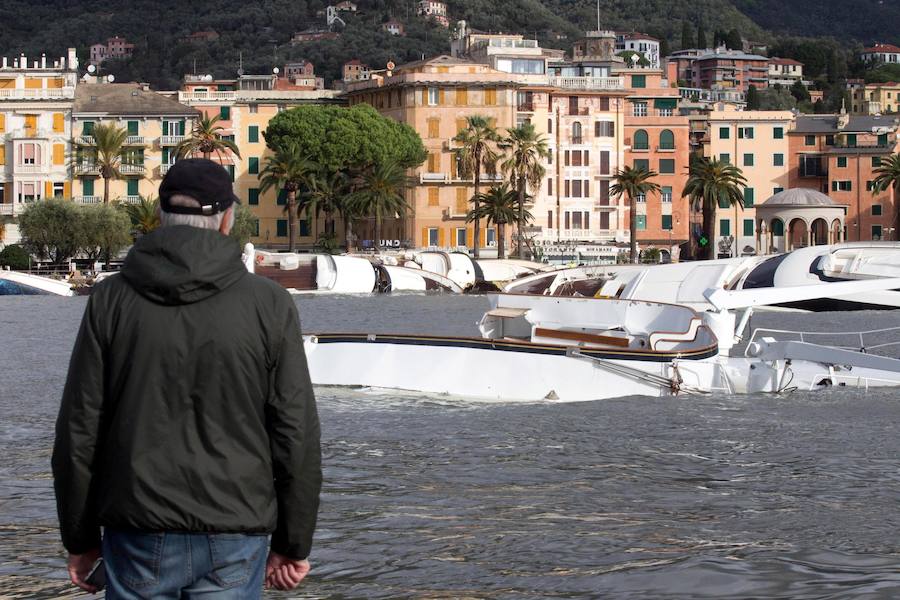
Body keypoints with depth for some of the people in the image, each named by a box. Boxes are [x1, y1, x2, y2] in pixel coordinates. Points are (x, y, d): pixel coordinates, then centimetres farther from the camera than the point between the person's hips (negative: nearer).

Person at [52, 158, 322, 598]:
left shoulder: (111, 300, 1)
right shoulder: (269, 304, -2)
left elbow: (79, 430, 2)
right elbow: (297, 433, -2)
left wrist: (80, 539, 11)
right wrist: (292, 545, 7)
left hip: (139, 540, 1)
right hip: (233, 544, -1)